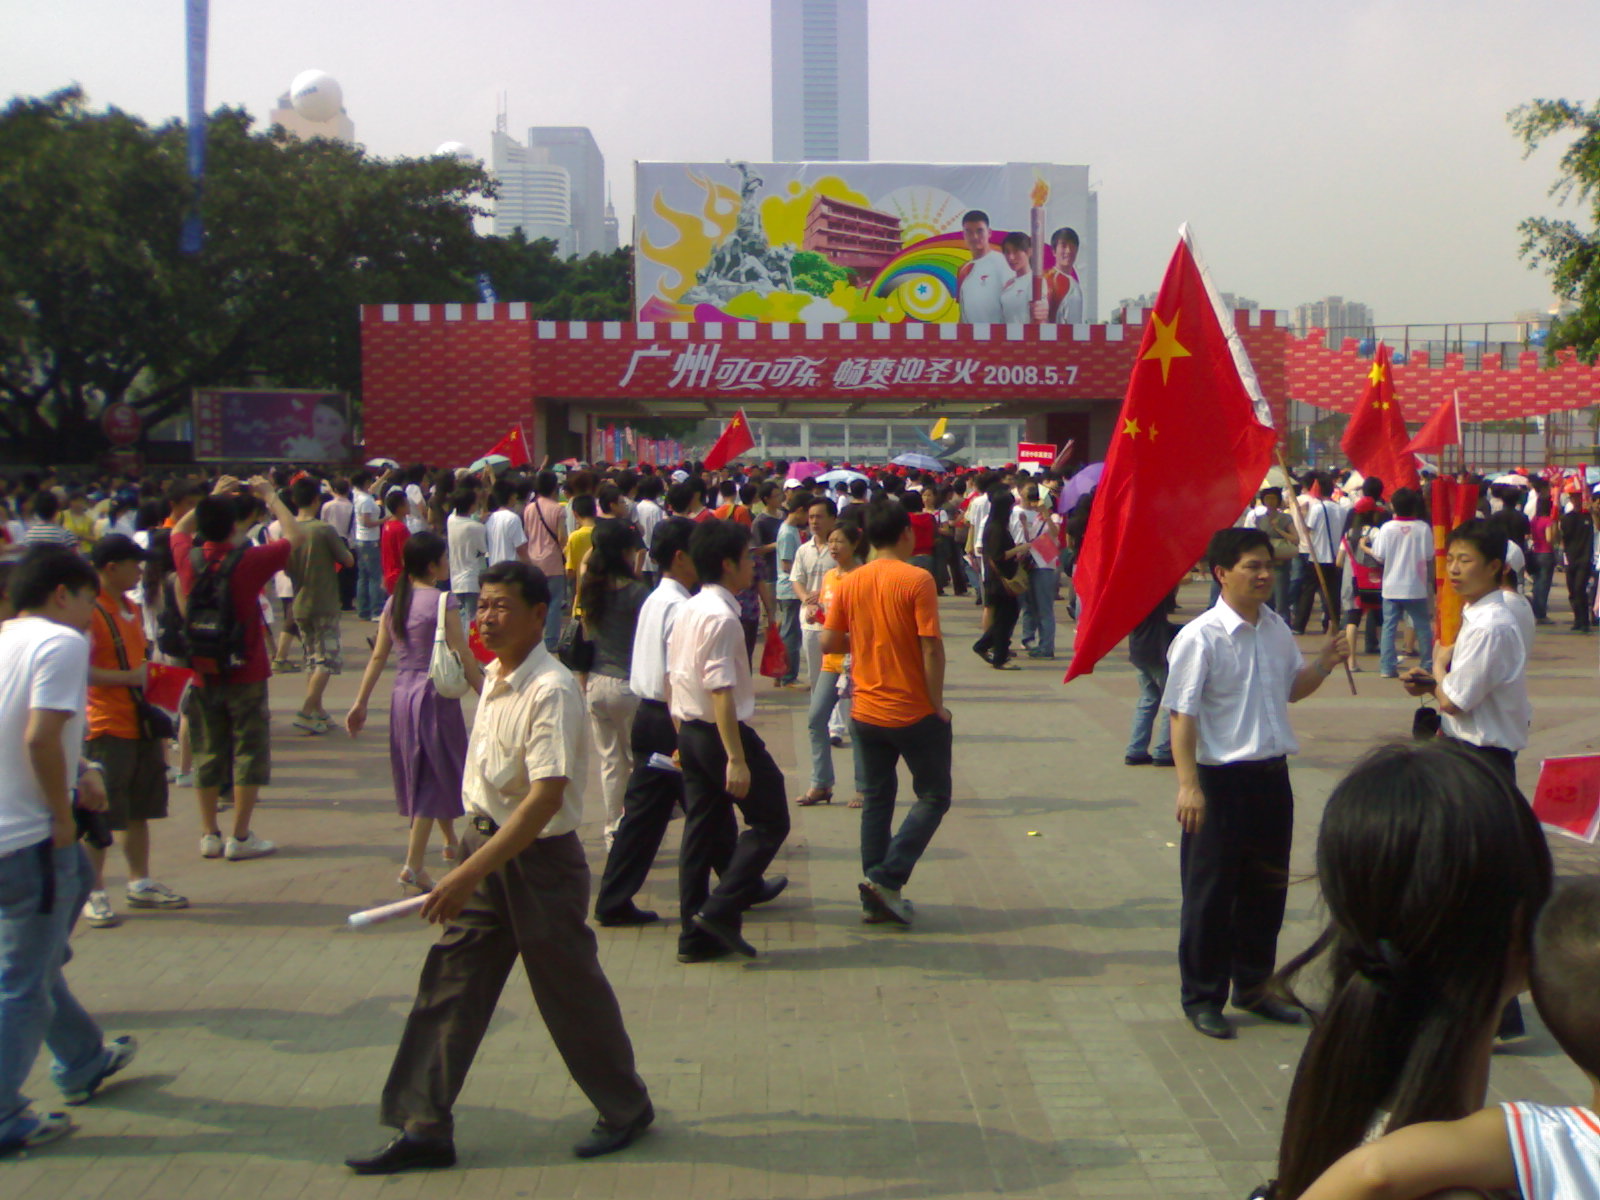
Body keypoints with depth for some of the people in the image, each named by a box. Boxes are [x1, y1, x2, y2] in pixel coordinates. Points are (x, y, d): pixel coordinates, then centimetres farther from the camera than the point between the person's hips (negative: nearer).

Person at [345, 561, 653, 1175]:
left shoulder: (550, 691, -22)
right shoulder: (494, 678, 6)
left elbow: (546, 797, -28)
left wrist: (469, 873, -30)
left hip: (539, 859, -8)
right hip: (485, 843, 8)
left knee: (570, 991, 6)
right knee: (449, 983, 5)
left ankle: (627, 1108, 26)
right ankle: (423, 1128, 12)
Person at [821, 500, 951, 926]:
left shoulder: (849, 583, 1)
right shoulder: (916, 580, -13)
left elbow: (829, 642, 2)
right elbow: (931, 647, -17)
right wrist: (937, 704, -8)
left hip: (866, 712, 5)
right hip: (914, 711, -5)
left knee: (876, 800, 15)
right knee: (933, 796, 10)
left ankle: (874, 899, 16)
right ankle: (887, 877, -3)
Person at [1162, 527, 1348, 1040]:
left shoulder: (1276, 629, 7)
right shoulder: (1200, 637, -14)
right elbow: (1182, 714, -15)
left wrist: (1324, 664, 1)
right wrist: (1188, 785, -22)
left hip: (1272, 774, 7)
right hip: (1221, 779, -7)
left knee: (1267, 886, 16)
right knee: (1210, 892, 4)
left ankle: (1253, 986, 32)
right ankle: (1202, 997, 17)